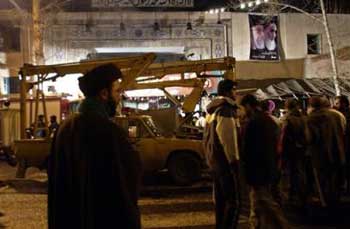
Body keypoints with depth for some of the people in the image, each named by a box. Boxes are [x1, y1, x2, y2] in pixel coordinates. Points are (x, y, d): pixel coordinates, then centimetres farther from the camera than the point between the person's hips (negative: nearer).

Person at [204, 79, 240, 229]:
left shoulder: (213, 109, 16)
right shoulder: (226, 109, -15)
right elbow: (228, 139, -20)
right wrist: (234, 161, -16)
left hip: (215, 159, 10)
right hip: (225, 160, -10)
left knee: (220, 198, 17)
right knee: (233, 201, -9)